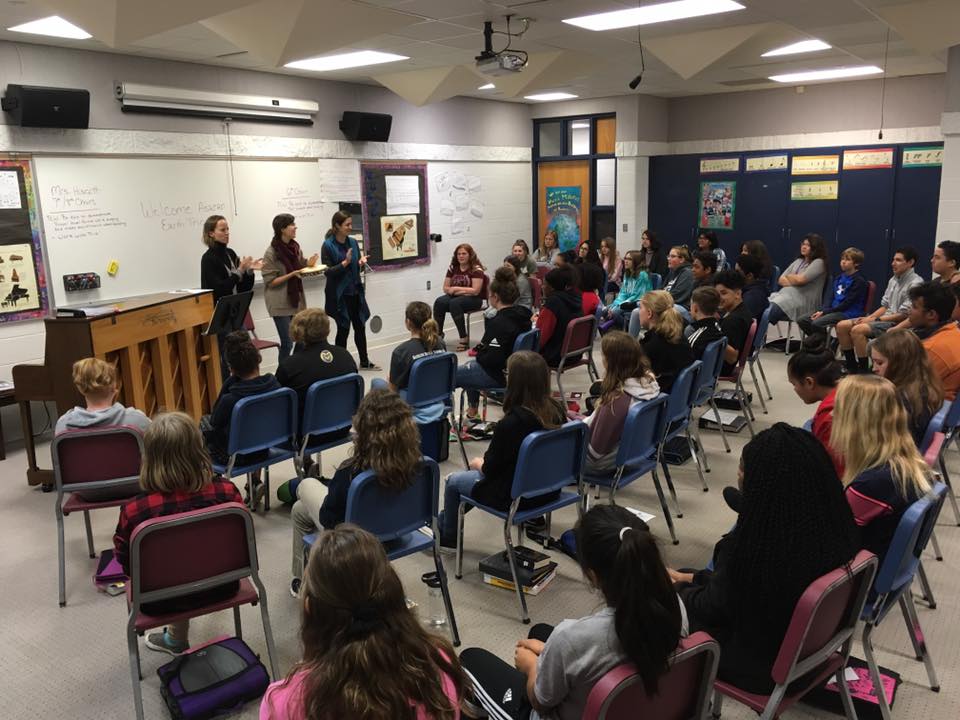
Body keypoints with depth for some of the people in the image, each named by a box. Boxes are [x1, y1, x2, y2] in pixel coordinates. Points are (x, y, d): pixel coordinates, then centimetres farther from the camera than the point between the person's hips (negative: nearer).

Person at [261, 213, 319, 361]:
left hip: (296, 299, 6)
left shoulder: (294, 247, 4)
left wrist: (308, 264, -5)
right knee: (287, 343, -6)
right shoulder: (271, 253, -13)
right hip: (280, 304, -6)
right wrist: (292, 274, -23)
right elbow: (270, 282, -13)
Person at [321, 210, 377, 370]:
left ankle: (364, 361, 25)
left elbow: (358, 268, 11)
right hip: (339, 295, -5)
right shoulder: (328, 246, -11)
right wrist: (345, 263, -26)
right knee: (343, 329, 2)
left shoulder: (353, 242, 5)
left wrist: (362, 264, -11)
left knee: (360, 326, 12)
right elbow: (327, 272, -15)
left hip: (355, 292, 5)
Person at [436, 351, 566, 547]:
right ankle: (444, 520, 43)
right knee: (476, 472, 28)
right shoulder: (556, 411, -10)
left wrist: (478, 464, 7)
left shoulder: (509, 424, -30)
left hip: (516, 496, -7)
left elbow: (490, 469, -16)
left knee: (453, 481, 18)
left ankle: (447, 536, 40)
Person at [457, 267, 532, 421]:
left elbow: (491, 359, -29)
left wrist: (478, 353, -8)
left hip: (496, 376, -9)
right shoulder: (523, 314, 0)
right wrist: (481, 350, 10)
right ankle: (472, 413, 40)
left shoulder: (498, 323, -27)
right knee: (470, 367, 33)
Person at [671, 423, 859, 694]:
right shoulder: (833, 526, -14)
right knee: (691, 589, 21)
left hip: (761, 665, -7)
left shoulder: (747, 546, -37)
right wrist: (693, 578, 9)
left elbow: (711, 608, -16)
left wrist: (673, 588, 3)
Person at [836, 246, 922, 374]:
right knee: (842, 326, -4)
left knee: (858, 330, -29)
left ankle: (864, 372, -19)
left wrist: (876, 319, -15)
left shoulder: (915, 283, -12)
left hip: (898, 323, -9)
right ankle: (852, 369, 2)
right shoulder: (893, 280, 14)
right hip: (885, 318, 9)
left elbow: (904, 315, -16)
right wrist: (869, 317, -1)